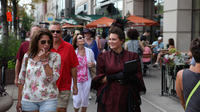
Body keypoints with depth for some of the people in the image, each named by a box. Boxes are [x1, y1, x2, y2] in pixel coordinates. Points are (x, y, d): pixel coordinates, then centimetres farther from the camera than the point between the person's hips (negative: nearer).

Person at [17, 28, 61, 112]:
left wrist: (44, 60, -14)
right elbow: (21, 79, 8)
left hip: (48, 100, -2)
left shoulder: (55, 57, -4)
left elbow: (53, 79, -13)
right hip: (28, 99, 2)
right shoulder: (27, 56, 3)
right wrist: (19, 100, 9)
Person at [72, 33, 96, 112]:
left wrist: (93, 64, -9)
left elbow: (94, 62, 13)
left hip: (86, 79, 3)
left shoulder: (89, 51, 2)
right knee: (77, 99, -1)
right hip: (76, 79, -3)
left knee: (85, 98, 10)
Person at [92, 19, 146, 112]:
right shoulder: (103, 57, 3)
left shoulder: (132, 56, 3)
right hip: (109, 97, 0)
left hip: (127, 97, 0)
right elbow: (99, 79, 1)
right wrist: (114, 77, -16)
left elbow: (139, 77, 5)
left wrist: (130, 77, -17)